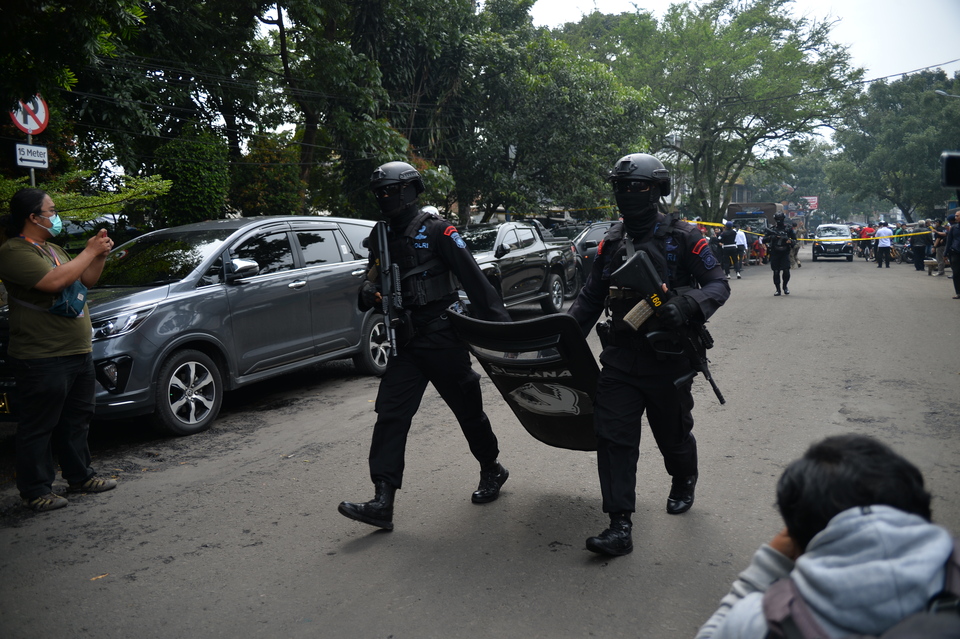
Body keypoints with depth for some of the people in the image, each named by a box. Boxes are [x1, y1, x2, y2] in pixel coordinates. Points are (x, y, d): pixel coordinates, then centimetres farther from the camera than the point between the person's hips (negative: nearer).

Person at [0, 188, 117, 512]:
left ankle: (80, 476, 29)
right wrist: (90, 251, -16)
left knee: (76, 420, 17)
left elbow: (87, 280, 24)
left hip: (79, 352, 9)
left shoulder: (53, 249, 18)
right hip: (42, 359, -9)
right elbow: (55, 281, -26)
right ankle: (36, 491, 10)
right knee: (39, 427, 1)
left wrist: (100, 254, 7)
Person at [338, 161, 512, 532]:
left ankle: (492, 471, 33)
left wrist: (500, 324, -14)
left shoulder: (435, 230, -8)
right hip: (405, 341, 6)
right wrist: (369, 293, -8)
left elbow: (473, 278, -11)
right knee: (390, 415, -4)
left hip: (442, 337, -5)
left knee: (468, 409, 9)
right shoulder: (381, 236, 11)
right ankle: (382, 502, -4)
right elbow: (374, 282, 18)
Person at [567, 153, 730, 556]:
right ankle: (620, 526, -2)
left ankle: (683, 484, 48)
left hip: (669, 357, -3)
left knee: (674, 434, 15)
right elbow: (590, 298, 13)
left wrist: (688, 306, -27)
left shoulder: (682, 238, -5)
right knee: (613, 436, -6)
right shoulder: (611, 242, 8)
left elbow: (719, 284, -6)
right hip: (620, 356, 3)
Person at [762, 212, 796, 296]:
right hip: (774, 253, 1)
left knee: (786, 271, -9)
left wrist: (790, 241, -11)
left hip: (785, 253, -1)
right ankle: (778, 289, 8)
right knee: (776, 272, 0)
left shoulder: (788, 229, 8)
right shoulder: (771, 230, 8)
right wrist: (771, 237, -14)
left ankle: (785, 286, 14)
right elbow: (763, 240, 4)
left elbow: (795, 240, 12)